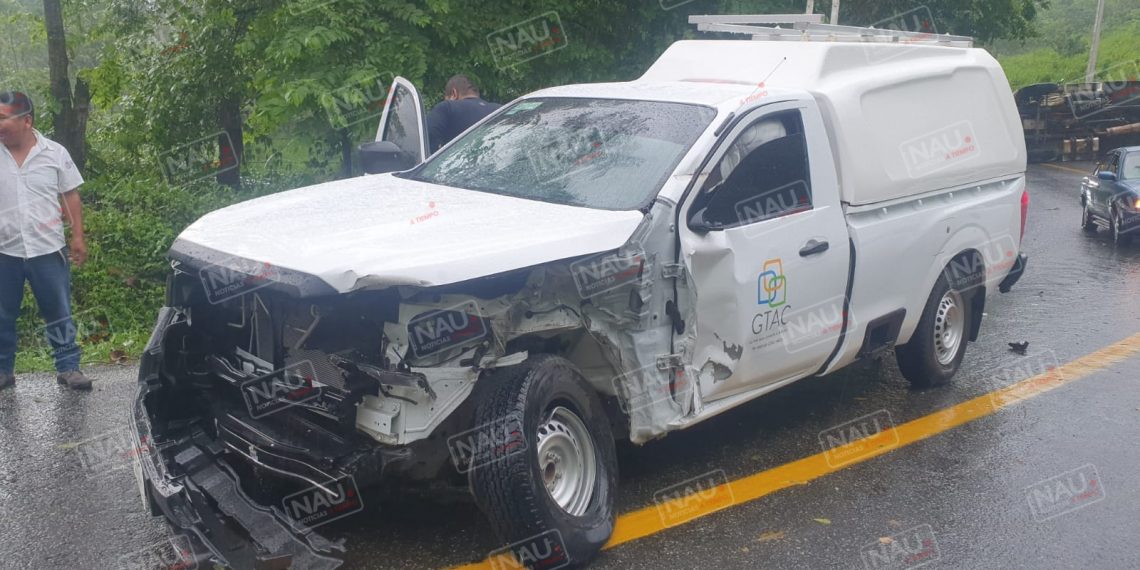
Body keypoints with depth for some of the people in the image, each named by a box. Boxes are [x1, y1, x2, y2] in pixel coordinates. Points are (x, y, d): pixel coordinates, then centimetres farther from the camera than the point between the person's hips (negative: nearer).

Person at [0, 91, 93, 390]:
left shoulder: (54, 153, -2)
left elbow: (71, 197, 4)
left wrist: (78, 237, -1)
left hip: (47, 249, -1)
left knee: (59, 312, 5)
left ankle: (68, 367, 14)